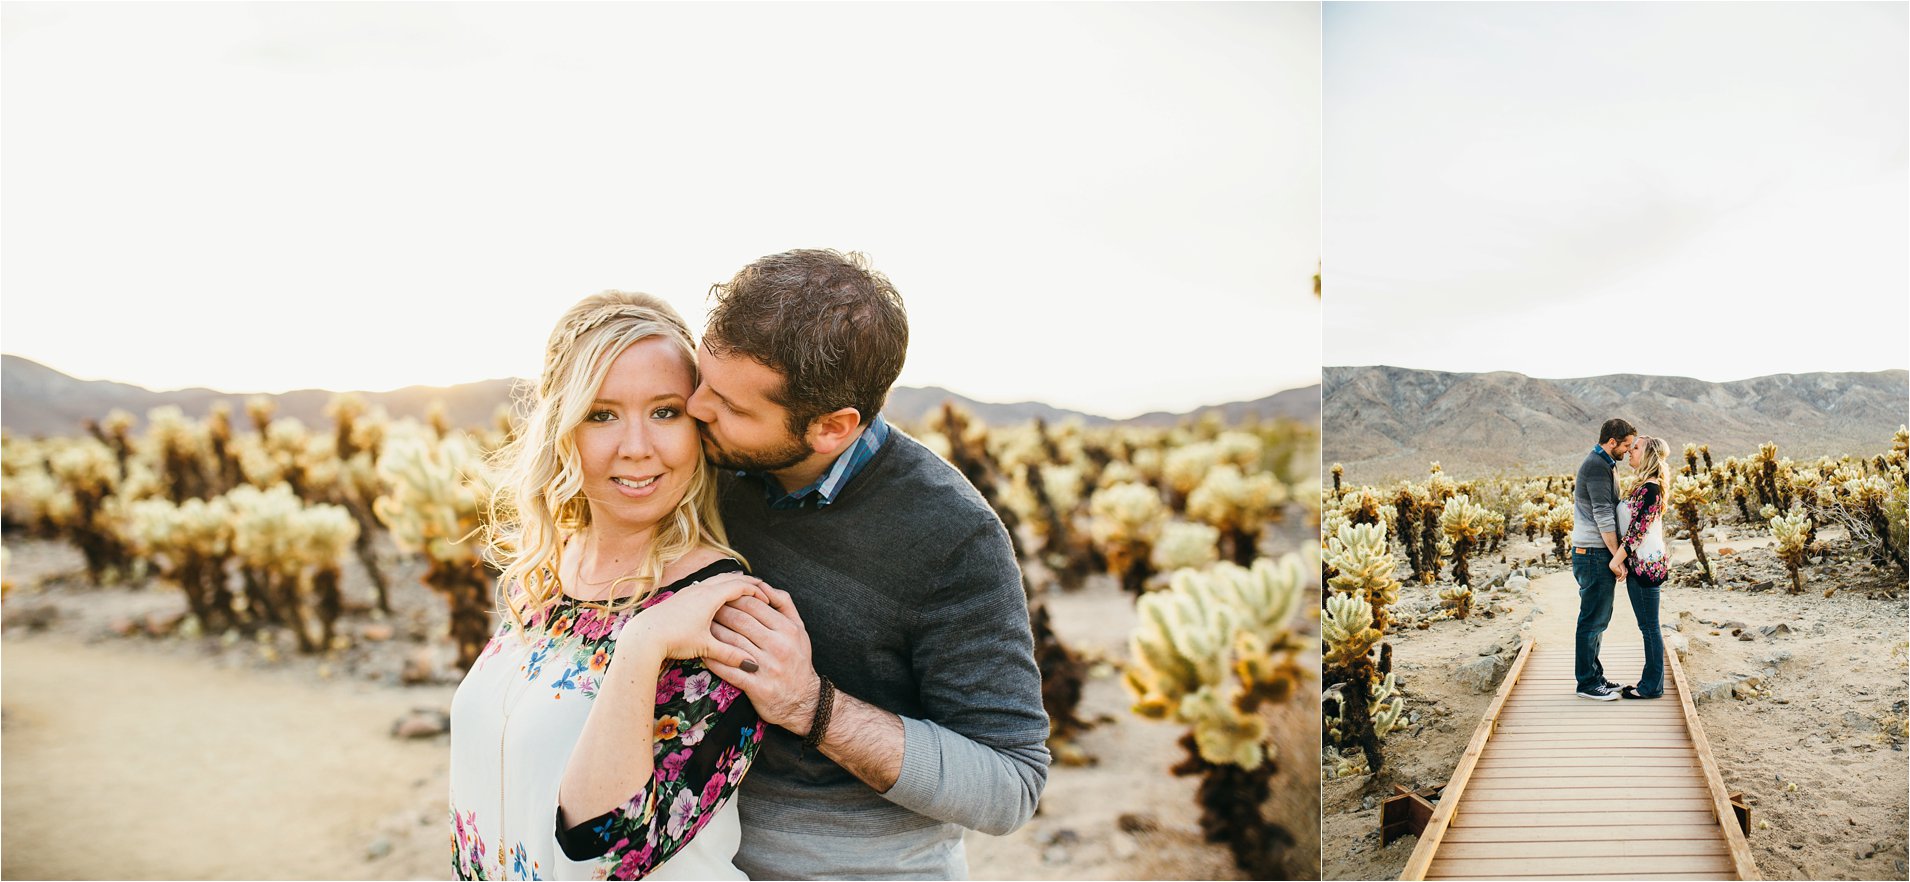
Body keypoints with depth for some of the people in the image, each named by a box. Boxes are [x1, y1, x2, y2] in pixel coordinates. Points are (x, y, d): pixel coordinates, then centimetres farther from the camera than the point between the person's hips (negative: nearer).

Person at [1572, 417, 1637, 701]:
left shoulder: (1602, 464, 17)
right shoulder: (1597, 466, -16)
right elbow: (1603, 515, -20)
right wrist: (1617, 557, -18)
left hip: (1597, 555, 11)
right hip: (1595, 554, -11)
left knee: (1598, 619, 15)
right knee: (1593, 619, -5)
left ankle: (1594, 676, 22)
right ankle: (1587, 683, -1)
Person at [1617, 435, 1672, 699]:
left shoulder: (1650, 489, -17)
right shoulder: (1643, 486, 13)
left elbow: (1638, 529, -20)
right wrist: (1622, 561, 16)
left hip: (1645, 563, -10)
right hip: (1640, 563, 10)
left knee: (1649, 626, -2)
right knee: (1647, 626, 14)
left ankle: (1652, 685, 5)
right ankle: (1651, 682, 21)